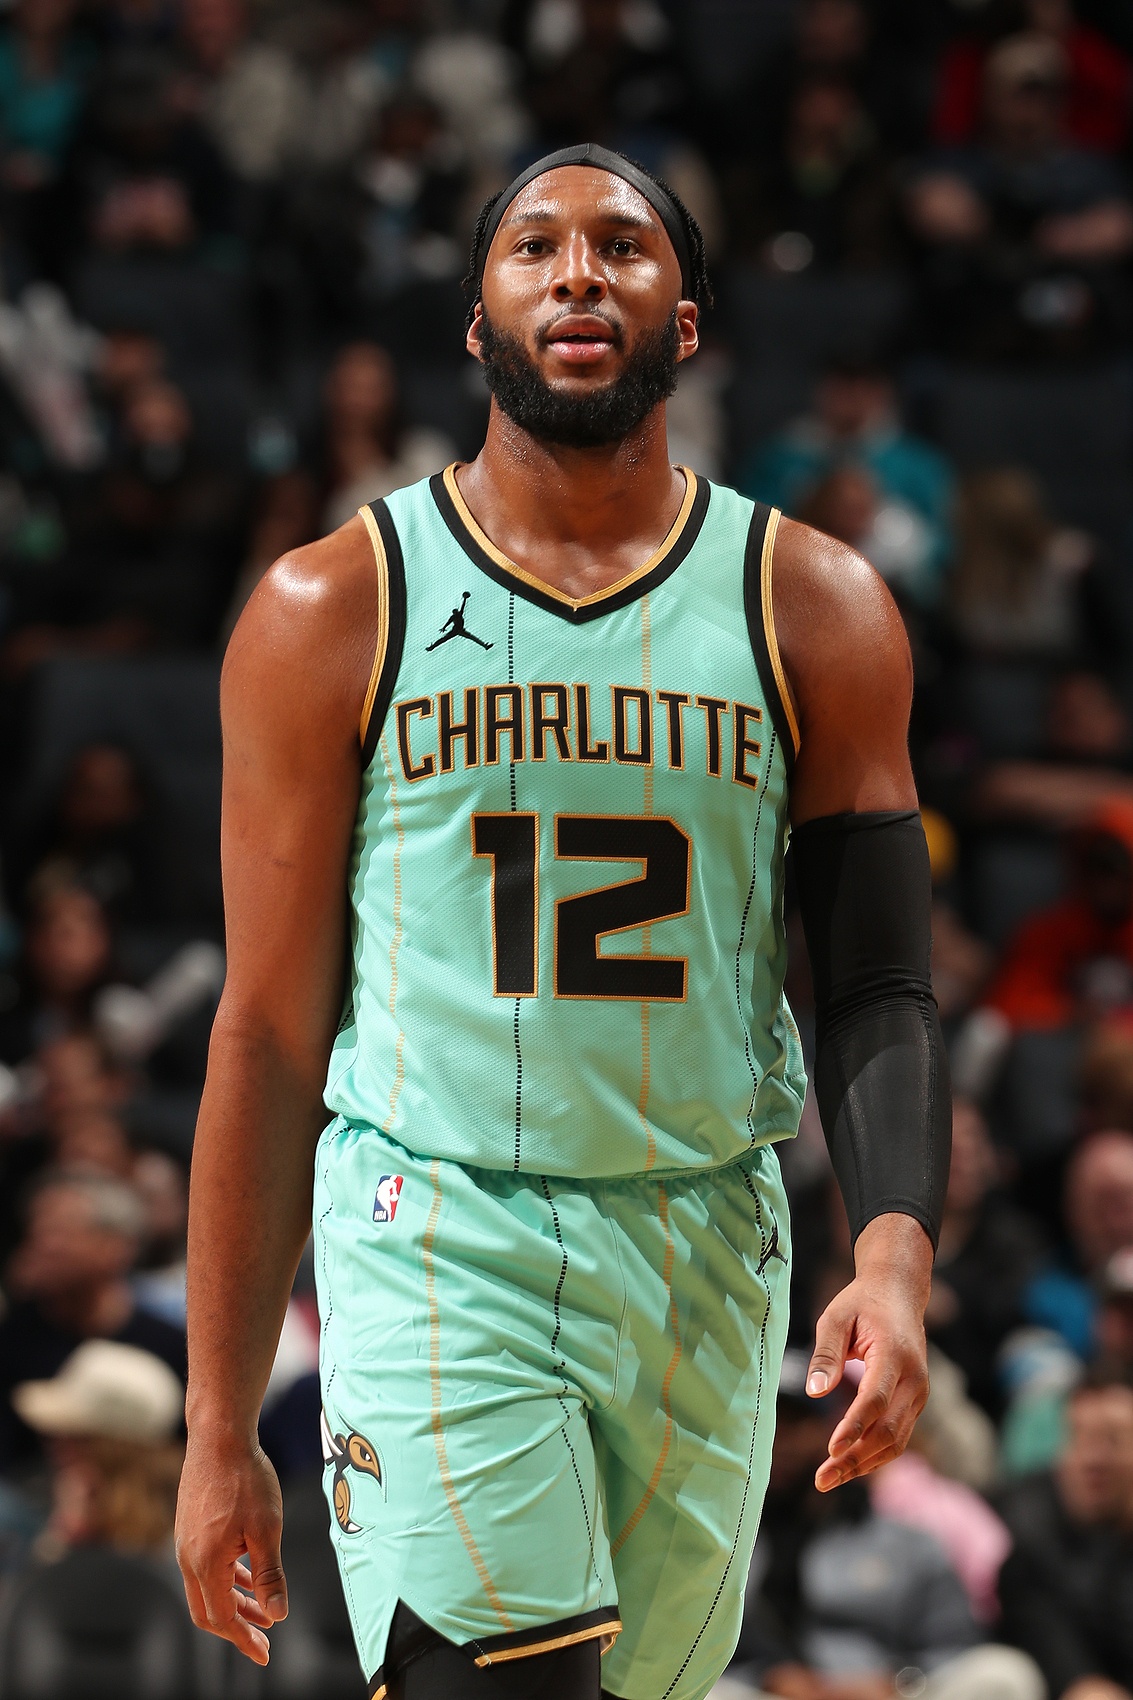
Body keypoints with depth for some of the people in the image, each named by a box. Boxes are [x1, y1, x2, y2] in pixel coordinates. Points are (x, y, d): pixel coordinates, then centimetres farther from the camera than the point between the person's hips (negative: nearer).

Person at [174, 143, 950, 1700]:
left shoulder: (815, 612, 5)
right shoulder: (333, 612, 1)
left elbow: (876, 985, 4)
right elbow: (269, 1035, 2)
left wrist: (895, 1249, -17)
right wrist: (220, 1430, 1)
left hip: (707, 1262, 3)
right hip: (435, 1255, -3)